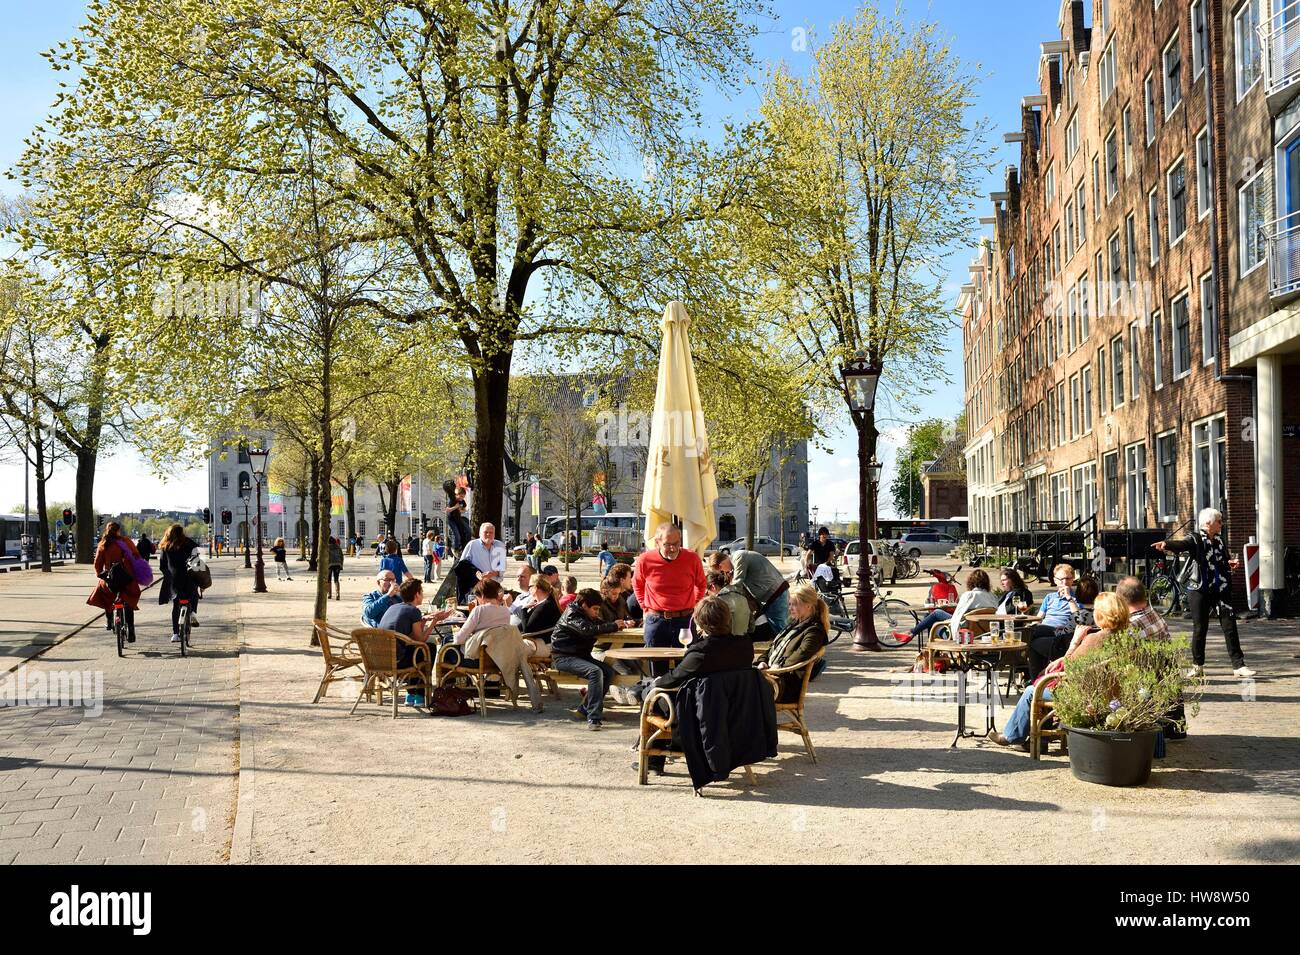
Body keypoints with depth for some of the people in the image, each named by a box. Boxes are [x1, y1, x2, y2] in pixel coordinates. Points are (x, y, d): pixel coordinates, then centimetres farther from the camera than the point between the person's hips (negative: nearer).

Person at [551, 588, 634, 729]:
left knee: (609, 671, -10)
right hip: (563, 658, -9)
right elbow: (588, 629, -31)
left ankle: (584, 710, -3)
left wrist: (623, 624, -3)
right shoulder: (572, 615, -14)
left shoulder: (588, 616, 14)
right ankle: (593, 718, -32)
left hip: (581, 655, 9)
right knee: (595, 671, -30)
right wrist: (614, 626, -25)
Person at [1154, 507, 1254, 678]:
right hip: (1199, 589, -4)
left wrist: (1231, 564, 2)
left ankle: (1239, 665, 6)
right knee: (1200, 628, 2)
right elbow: (1181, 545, -27)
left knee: (1230, 626, 0)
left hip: (1221, 589, 4)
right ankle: (1197, 666, 14)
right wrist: (1166, 544, -48)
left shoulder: (1220, 541, 12)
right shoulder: (1196, 540, -5)